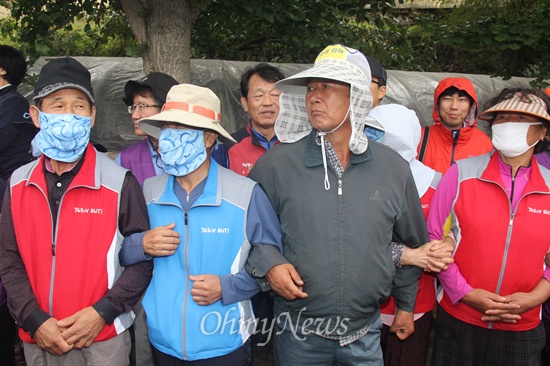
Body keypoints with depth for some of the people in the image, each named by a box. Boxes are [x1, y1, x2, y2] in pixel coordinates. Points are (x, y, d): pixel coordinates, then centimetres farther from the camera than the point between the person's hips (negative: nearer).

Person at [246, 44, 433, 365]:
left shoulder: (393, 168, -2)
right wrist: (268, 263, -15)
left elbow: (412, 242, 10)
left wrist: (407, 305, 16)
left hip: (366, 333, 2)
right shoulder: (276, 164, -9)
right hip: (299, 333, -1)